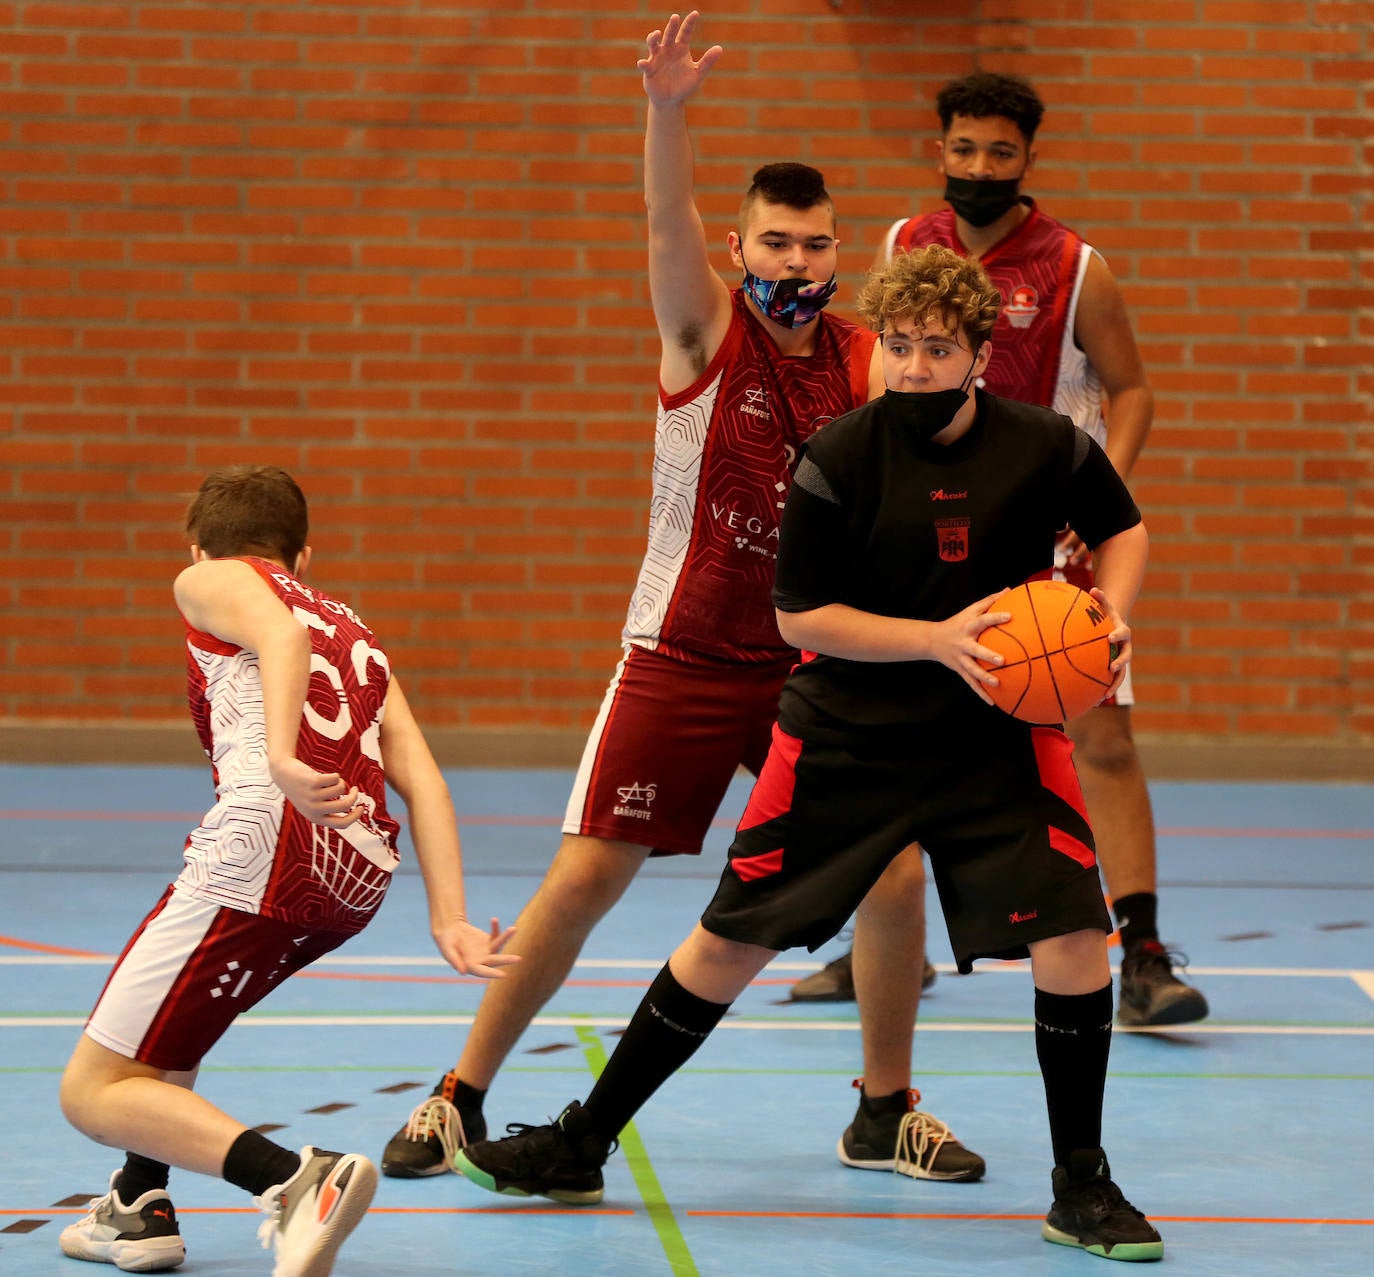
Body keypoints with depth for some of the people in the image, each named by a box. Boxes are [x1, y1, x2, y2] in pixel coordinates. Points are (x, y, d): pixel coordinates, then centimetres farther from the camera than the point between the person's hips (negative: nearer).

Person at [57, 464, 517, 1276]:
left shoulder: (210, 581, 14)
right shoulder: (357, 637, 30)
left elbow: (283, 633, -10)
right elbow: (421, 777, 15)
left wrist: (282, 758, -26)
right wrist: (449, 922, 6)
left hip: (268, 841, -7)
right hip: (362, 875, 8)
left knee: (93, 1093, -1)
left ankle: (296, 1179, -24)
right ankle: (140, 1209, 31)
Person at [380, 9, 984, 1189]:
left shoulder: (868, 364, 0)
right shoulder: (706, 328, -8)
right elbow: (670, 222, -27)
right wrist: (667, 107, -46)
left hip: (812, 661, 3)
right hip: (682, 656, -3)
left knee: (895, 874, -4)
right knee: (586, 877, -4)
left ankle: (886, 1113, 15)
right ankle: (460, 1100, 10)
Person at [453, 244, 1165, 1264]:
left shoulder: (1046, 448, -11)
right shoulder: (840, 459, -15)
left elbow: (1123, 528, 8)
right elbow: (803, 617, -11)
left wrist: (1111, 617, -11)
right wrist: (938, 639, -22)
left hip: (996, 738, 1)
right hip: (845, 737, -1)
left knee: (1074, 934, -15)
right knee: (729, 941, 5)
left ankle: (1081, 1186, 3)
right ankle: (581, 1147, 20)